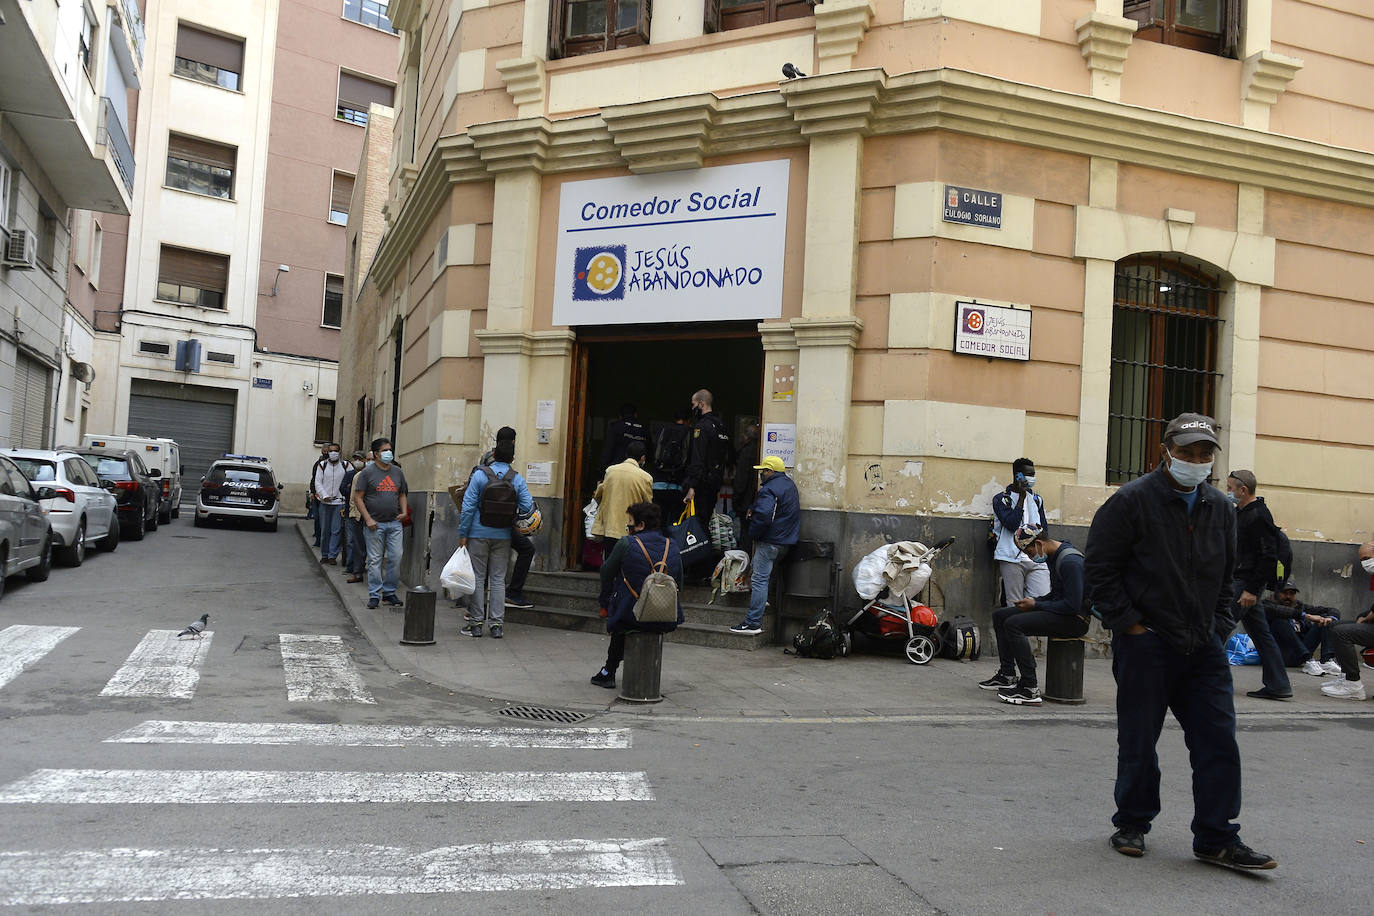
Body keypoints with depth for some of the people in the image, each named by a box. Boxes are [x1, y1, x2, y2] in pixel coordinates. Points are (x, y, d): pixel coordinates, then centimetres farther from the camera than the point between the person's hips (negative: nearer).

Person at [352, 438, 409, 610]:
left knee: (396, 557, 1)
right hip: (374, 524, -4)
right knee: (374, 559, 0)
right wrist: (368, 519, -11)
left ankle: (389, 592, 14)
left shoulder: (398, 472, 13)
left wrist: (404, 511, 3)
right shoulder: (367, 472, -2)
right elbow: (358, 497, -4)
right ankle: (374, 595, 8)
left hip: (394, 523, 4)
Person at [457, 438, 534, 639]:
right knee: (498, 579, 7)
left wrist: (463, 534, -3)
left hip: (479, 534, -2)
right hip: (503, 536, 2)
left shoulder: (480, 476, -6)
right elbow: (527, 507, -4)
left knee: (477, 578, 5)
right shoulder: (518, 479, -1)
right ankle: (497, 624, 5)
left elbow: (468, 507, -8)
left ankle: (476, 622, 7)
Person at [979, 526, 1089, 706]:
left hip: (1074, 620, -11)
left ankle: (1030, 689, -26)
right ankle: (1008, 675, 13)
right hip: (1059, 612, 11)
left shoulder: (1070, 561, -20)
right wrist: (1033, 601, 5)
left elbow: (1073, 605, -24)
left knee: (1013, 624, -27)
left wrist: (1036, 605, -16)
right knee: (999, 615, 10)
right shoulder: (1053, 557, 12)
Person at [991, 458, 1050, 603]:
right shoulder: (1001, 499, 6)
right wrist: (1021, 497, -6)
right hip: (1012, 559, -4)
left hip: (1037, 560, 4)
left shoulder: (1037, 499, 21)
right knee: (1014, 606, -6)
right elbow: (1012, 524, -9)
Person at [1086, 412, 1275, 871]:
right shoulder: (1131, 501, -8)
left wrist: (1218, 626, 10)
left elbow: (1226, 575, 22)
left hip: (1203, 648, 5)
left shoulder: (1220, 508, 10)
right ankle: (1131, 824, 23)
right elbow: (1099, 570, -8)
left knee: (1218, 742, 3)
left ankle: (1217, 840, 12)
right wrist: (1130, 624, -12)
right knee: (1139, 742, 5)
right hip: (1145, 644, -5)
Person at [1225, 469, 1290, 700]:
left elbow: (1268, 557, -20)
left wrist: (1252, 590, -22)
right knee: (1261, 633, 11)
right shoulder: (1239, 512, 14)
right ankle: (1278, 686, 15)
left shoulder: (1258, 516, -16)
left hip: (1246, 583, -10)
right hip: (1239, 582, 10)